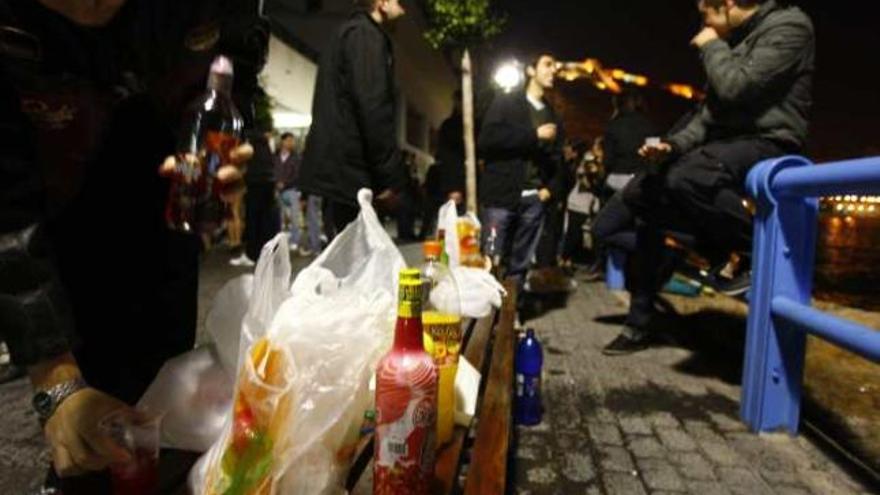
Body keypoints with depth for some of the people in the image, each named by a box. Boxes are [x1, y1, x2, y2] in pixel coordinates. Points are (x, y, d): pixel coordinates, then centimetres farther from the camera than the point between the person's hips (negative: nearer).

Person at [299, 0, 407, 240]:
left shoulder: (347, 33, 26)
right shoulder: (366, 34, -5)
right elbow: (372, 107, -18)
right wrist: (391, 175, -17)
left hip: (336, 167, 10)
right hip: (348, 169, -10)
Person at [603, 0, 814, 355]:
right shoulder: (737, 42, 23)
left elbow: (737, 89, -21)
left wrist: (712, 47, -4)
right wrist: (672, 145, 2)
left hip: (766, 143, -9)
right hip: (725, 145, 10)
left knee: (685, 178, -38)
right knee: (639, 194, 2)